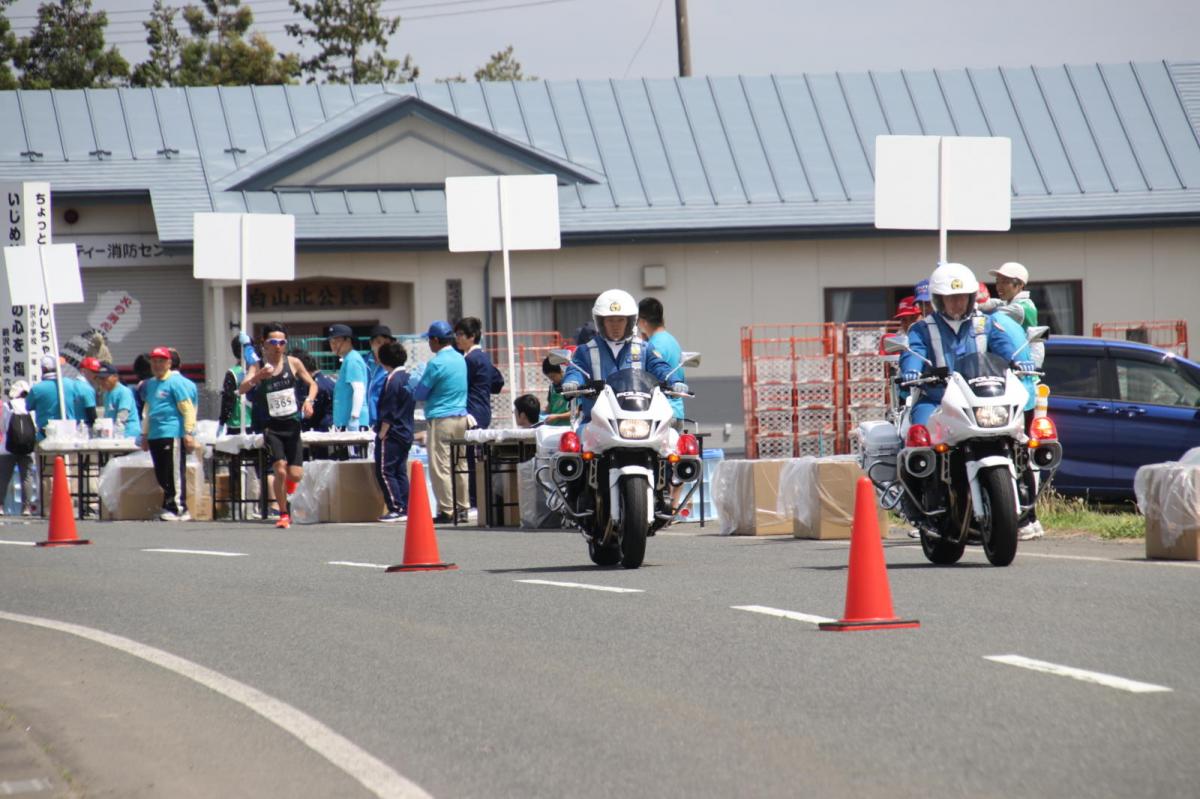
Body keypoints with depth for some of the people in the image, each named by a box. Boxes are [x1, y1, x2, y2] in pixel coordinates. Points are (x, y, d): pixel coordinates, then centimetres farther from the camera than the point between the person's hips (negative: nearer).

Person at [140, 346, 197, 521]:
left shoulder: (176, 382, -5)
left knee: (175, 473, -8)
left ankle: (178, 509, -5)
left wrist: (188, 433, -15)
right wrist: (145, 434, 26)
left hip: (172, 434, -8)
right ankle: (169, 506, 16)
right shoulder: (150, 384, 20)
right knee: (161, 475, 8)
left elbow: (187, 408, -9)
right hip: (155, 435, 8)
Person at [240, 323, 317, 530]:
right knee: (280, 471, -15)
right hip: (271, 426, -2)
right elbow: (242, 389, -19)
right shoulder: (257, 367, -5)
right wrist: (257, 377, -38)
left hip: (292, 424, 2)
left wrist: (309, 400, -9)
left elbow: (312, 384, 11)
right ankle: (283, 515, 4)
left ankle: (288, 483, 35)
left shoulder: (293, 363, 1)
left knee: (295, 475, -3)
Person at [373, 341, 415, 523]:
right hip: (406, 433, 9)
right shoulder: (408, 378, 11)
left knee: (384, 472, -5)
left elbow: (388, 412, -18)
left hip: (392, 434, -9)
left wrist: (382, 432, -11)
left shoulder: (392, 380, -15)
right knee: (400, 472, 12)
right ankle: (405, 509, 9)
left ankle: (396, 509, -10)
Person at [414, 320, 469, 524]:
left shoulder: (436, 364, -14)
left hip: (441, 418, -8)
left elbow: (420, 394, -8)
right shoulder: (461, 360, 11)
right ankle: (461, 509, 11)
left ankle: (446, 511, -6)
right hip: (461, 416, 8)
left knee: (440, 466, -4)